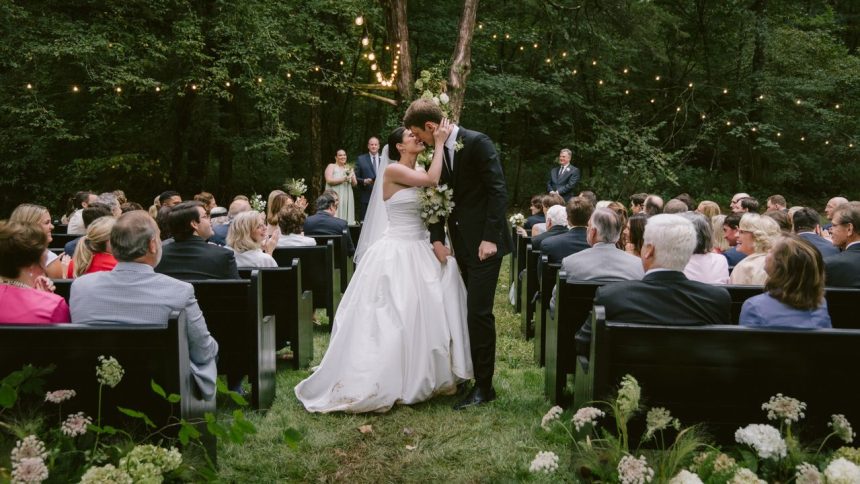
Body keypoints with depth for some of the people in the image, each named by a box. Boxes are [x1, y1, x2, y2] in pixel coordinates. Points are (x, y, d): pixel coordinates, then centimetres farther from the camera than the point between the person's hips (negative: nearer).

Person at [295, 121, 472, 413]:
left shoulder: (419, 175, 13)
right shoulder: (393, 170, -11)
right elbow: (432, 180, -20)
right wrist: (439, 143, -13)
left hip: (420, 252, 8)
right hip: (397, 254, -8)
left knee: (422, 315, 9)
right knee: (391, 319, -4)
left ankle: (419, 378, 23)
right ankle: (379, 384, 9)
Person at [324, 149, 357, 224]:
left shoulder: (348, 168, 17)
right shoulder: (331, 166, 3)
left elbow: (355, 184, 14)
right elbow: (329, 180, -10)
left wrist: (352, 177, -7)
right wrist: (343, 179, -14)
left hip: (347, 198, 5)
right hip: (335, 197, -5)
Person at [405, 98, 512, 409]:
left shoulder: (477, 142, -12)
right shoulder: (439, 151, 9)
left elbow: (498, 190, -15)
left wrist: (490, 238, -19)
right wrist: (437, 239, 0)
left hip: (484, 243, -7)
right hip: (461, 244, 7)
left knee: (479, 313, -7)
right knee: (471, 312, 11)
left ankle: (484, 386, 3)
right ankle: (468, 375, 20)